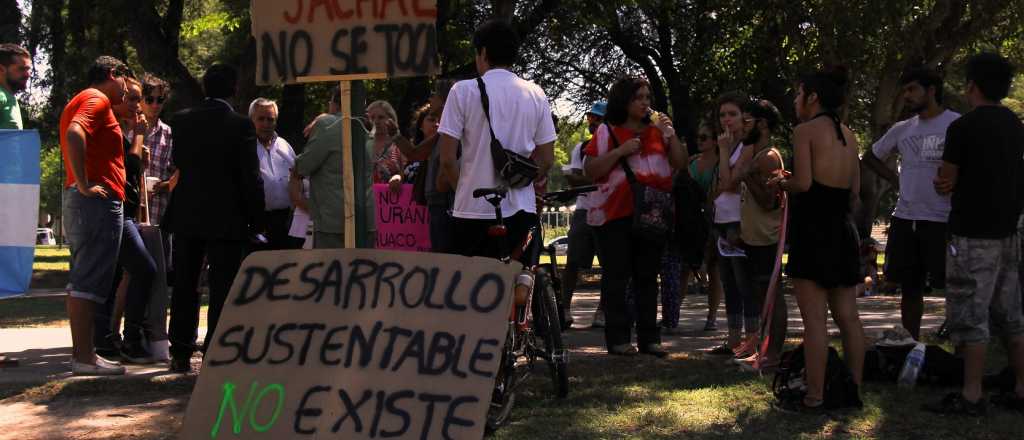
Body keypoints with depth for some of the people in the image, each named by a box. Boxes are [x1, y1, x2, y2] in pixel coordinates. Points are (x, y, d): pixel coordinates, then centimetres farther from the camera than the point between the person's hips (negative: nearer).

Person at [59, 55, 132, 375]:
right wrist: (84, 185, -24)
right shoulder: (97, 100, -8)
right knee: (90, 281, -10)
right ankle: (84, 357, -11)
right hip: (99, 202, -10)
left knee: (81, 280, 11)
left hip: (80, 203, 10)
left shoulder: (80, 101, 23)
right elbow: (75, 134, -26)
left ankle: (81, 352, 15)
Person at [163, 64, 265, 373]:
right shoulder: (241, 125, -10)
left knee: (184, 286, 12)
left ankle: (181, 353, 14)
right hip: (226, 218, -4)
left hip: (186, 216, 4)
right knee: (222, 289, 1)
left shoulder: (181, 121, 2)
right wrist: (255, 220, -3)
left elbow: (177, 162, 14)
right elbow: (251, 178, -9)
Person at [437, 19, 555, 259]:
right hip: (521, 210, 3)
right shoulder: (536, 94, 5)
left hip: (474, 210, -3)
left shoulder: (464, 91, -5)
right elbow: (546, 159, 6)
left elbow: (447, 159, -6)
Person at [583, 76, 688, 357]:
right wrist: (621, 151, -15)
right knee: (616, 278, -3)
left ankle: (649, 337, 11)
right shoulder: (608, 132, 1)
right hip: (616, 215, -4)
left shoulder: (657, 131, 14)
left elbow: (681, 164, 10)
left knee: (647, 278, 7)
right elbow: (590, 170, -6)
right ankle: (617, 338, 0)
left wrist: (671, 136, -5)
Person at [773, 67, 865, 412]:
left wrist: (781, 183, 1)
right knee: (847, 317, 10)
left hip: (813, 228, -7)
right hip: (843, 229, 7)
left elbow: (803, 183, -17)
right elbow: (855, 190, 14)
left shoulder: (805, 130, -8)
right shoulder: (848, 135, 14)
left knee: (814, 319, -6)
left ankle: (814, 398, -4)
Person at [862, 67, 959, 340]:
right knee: (909, 288, 12)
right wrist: (895, 179, 12)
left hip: (943, 220, -6)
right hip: (904, 219, 6)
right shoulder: (902, 130, 12)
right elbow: (871, 157, 25)